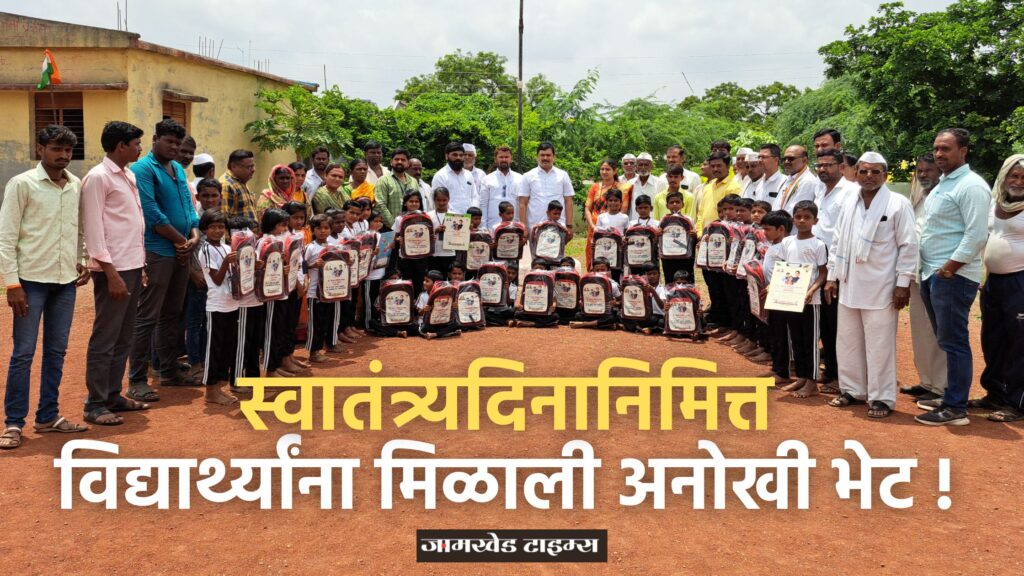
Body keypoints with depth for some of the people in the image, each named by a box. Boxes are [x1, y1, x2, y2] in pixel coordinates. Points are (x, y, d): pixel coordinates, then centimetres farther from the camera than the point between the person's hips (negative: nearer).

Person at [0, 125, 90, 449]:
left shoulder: (77, 186, 7)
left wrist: (81, 262, 5)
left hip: (66, 281, 5)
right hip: (32, 279, -5)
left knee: (56, 351, 11)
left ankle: (48, 416, 22)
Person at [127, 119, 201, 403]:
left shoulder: (178, 169, 16)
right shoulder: (143, 169, -8)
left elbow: (189, 205, 14)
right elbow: (152, 213, -17)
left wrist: (194, 237, -3)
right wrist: (181, 240, -11)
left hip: (181, 253, 8)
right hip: (157, 252, -8)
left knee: (171, 315, 15)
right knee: (147, 318, -6)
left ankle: (169, 371, 24)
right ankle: (137, 380, -1)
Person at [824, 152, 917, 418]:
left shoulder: (898, 204, -6)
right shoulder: (848, 201, 9)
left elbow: (908, 246, -7)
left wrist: (903, 284, -10)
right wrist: (832, 276, 11)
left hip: (880, 288, -5)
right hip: (849, 285, 6)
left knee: (879, 346, 0)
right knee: (848, 342, 13)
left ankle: (881, 398, 10)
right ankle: (853, 389, 27)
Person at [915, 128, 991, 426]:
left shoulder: (971, 186, -12)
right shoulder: (942, 184, 17)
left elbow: (977, 235, -19)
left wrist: (949, 268, -18)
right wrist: (931, 269, 14)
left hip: (953, 276, -9)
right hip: (931, 274, 9)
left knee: (954, 342, -4)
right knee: (945, 341, 15)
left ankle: (956, 408, 2)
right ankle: (950, 397, 24)